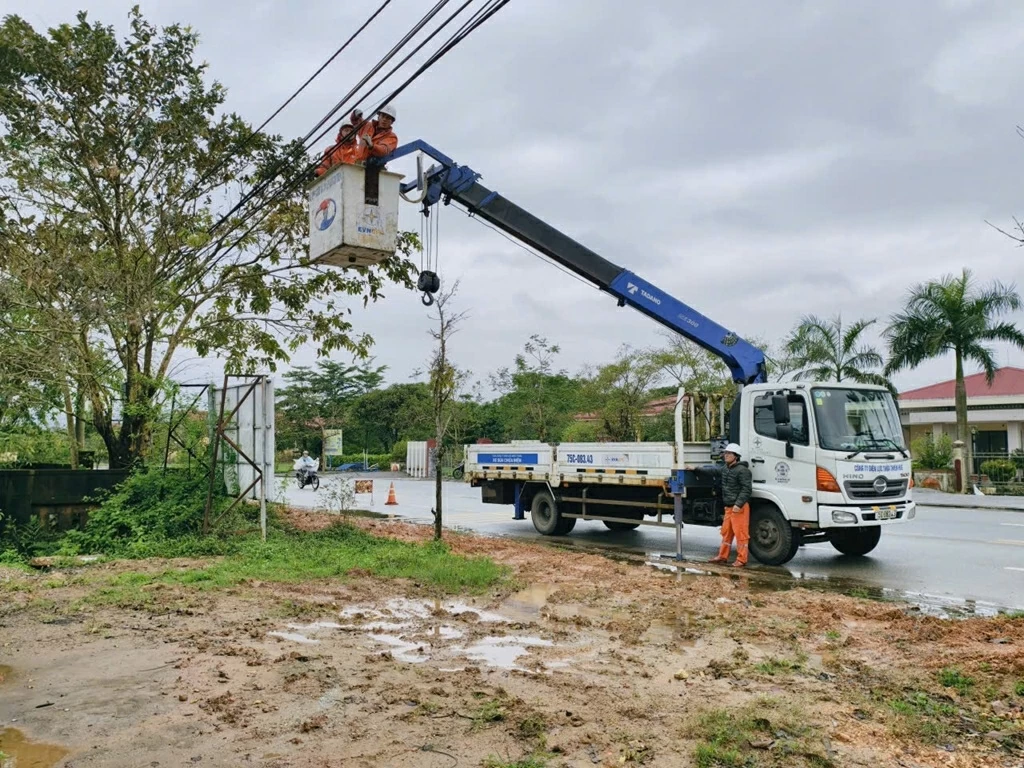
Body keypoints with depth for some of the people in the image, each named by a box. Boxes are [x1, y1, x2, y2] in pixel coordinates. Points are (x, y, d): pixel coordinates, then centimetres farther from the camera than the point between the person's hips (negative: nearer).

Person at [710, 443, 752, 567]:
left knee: (740, 533, -3)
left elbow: (747, 489, -19)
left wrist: (738, 504, -25)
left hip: (740, 507, -9)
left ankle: (741, 559, 4)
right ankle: (723, 556, 25)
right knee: (726, 532, 16)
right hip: (729, 507, 9)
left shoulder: (742, 470, -14)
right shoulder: (726, 469, 14)